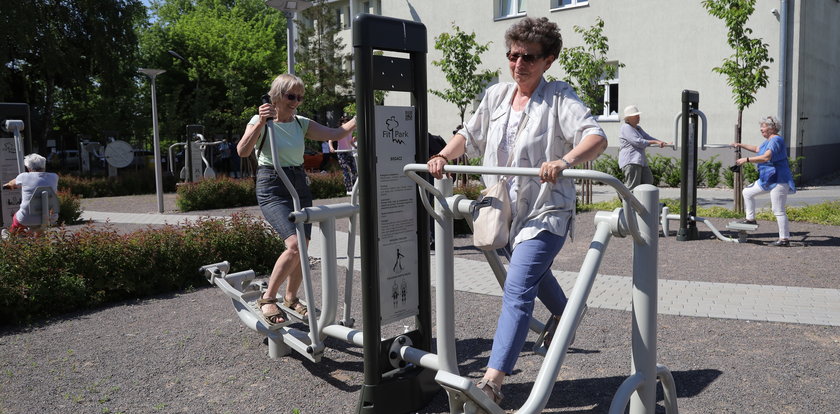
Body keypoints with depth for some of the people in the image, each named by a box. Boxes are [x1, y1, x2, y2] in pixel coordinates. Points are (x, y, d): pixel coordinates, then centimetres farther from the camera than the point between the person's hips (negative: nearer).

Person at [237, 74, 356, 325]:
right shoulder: (261, 121, -6)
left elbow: (335, 134, -2)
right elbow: (242, 151, -22)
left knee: (302, 248, 6)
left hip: (300, 185, 6)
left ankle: (291, 299, 28)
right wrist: (261, 122, -32)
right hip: (272, 187, -6)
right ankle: (267, 299, -4)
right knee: (295, 245, -22)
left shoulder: (302, 124, 8)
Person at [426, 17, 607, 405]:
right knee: (535, 275, 29)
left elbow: (596, 137, -23)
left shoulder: (559, 97, -10)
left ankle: (492, 382, -17)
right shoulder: (496, 96, 6)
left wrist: (564, 161, -43)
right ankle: (564, 316, 58)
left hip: (545, 212, -7)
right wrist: (443, 156, -2)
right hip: (506, 210, 7)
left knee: (517, 291, -17)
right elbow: (469, 135, 17)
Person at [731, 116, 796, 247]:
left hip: (778, 180, -11)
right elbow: (757, 149, 35)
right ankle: (751, 219, 23)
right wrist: (740, 145, 32)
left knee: (778, 210, -9)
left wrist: (746, 159, -25)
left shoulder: (776, 140, -16)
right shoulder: (768, 141, 17)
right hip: (767, 179, 11)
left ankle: (785, 239, -4)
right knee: (747, 192, 16)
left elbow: (766, 157, -29)